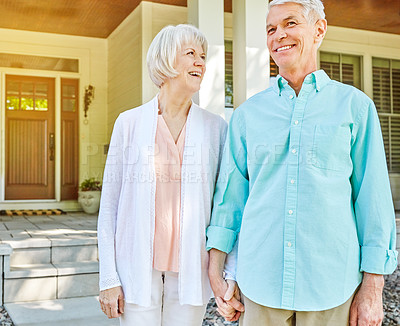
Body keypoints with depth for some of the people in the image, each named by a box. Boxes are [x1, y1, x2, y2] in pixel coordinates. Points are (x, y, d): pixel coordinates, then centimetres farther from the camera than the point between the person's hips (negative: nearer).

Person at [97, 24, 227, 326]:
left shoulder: (215, 128, 2)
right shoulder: (130, 123, 0)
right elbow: (109, 205, 1)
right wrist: (108, 278, -3)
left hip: (191, 269, 1)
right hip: (138, 267, -1)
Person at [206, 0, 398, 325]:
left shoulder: (355, 106, 1)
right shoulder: (248, 113, 6)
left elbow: (373, 198, 0)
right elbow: (230, 194, 7)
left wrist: (372, 289, -2)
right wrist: (217, 274, 4)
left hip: (331, 285, -1)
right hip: (260, 283, 2)